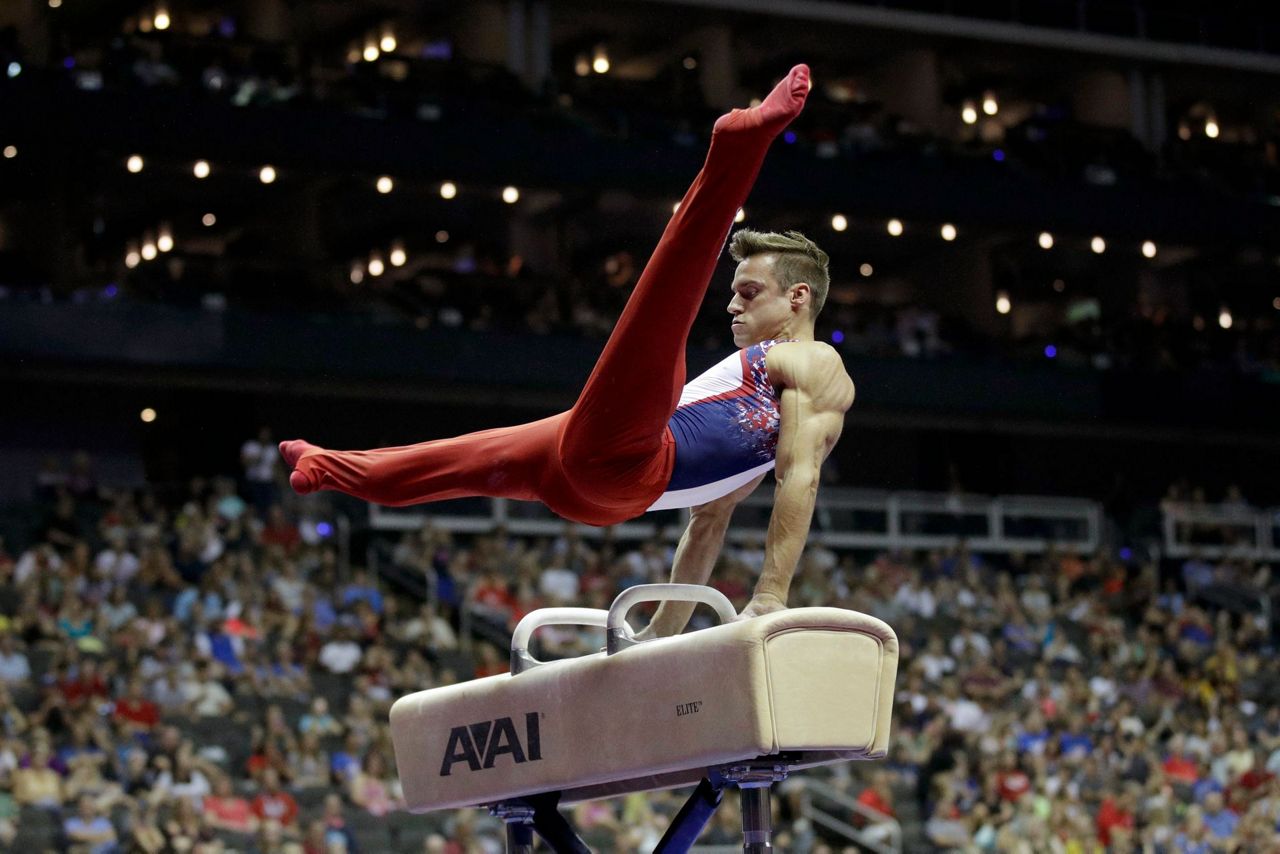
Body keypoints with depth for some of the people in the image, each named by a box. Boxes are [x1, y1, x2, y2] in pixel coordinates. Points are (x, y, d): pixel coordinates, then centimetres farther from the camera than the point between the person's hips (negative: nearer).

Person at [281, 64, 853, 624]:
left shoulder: (815, 366, 4)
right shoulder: (752, 368, 32)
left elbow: (801, 476, -11)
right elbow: (710, 521, 30)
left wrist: (772, 597, -23)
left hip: (628, 454, -10)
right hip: (596, 487, 10)